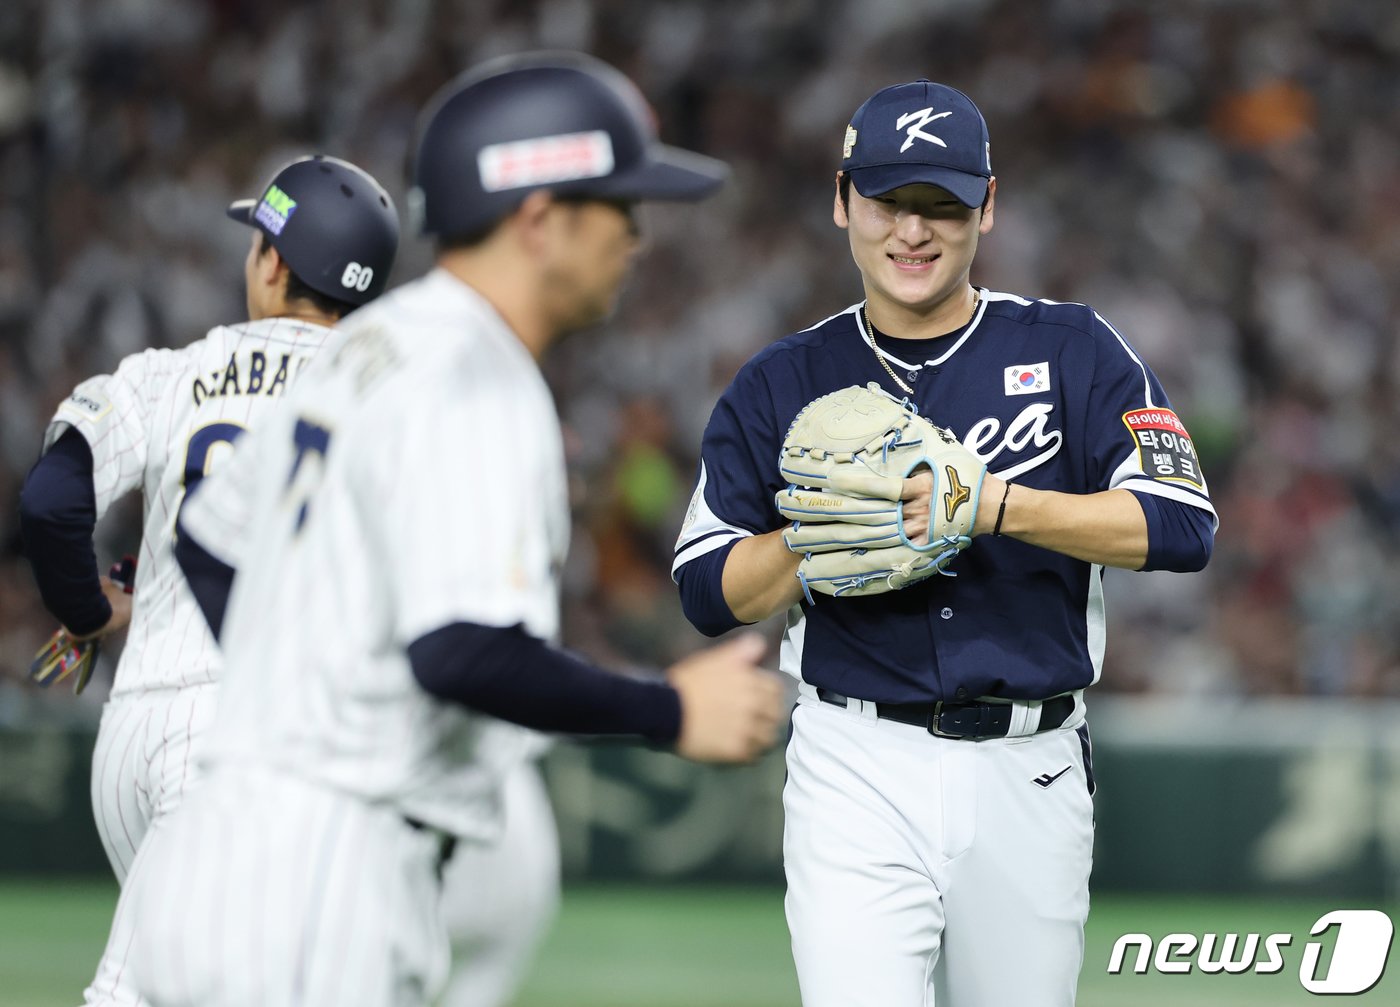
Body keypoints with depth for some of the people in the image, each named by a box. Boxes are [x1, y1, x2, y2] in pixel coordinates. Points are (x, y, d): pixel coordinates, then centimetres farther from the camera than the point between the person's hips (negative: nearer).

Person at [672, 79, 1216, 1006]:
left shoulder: (1070, 351, 4)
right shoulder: (783, 383, 7)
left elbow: (1182, 528, -8)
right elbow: (710, 592, 4)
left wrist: (996, 505, -18)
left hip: (1031, 773, 1)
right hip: (860, 769, -1)